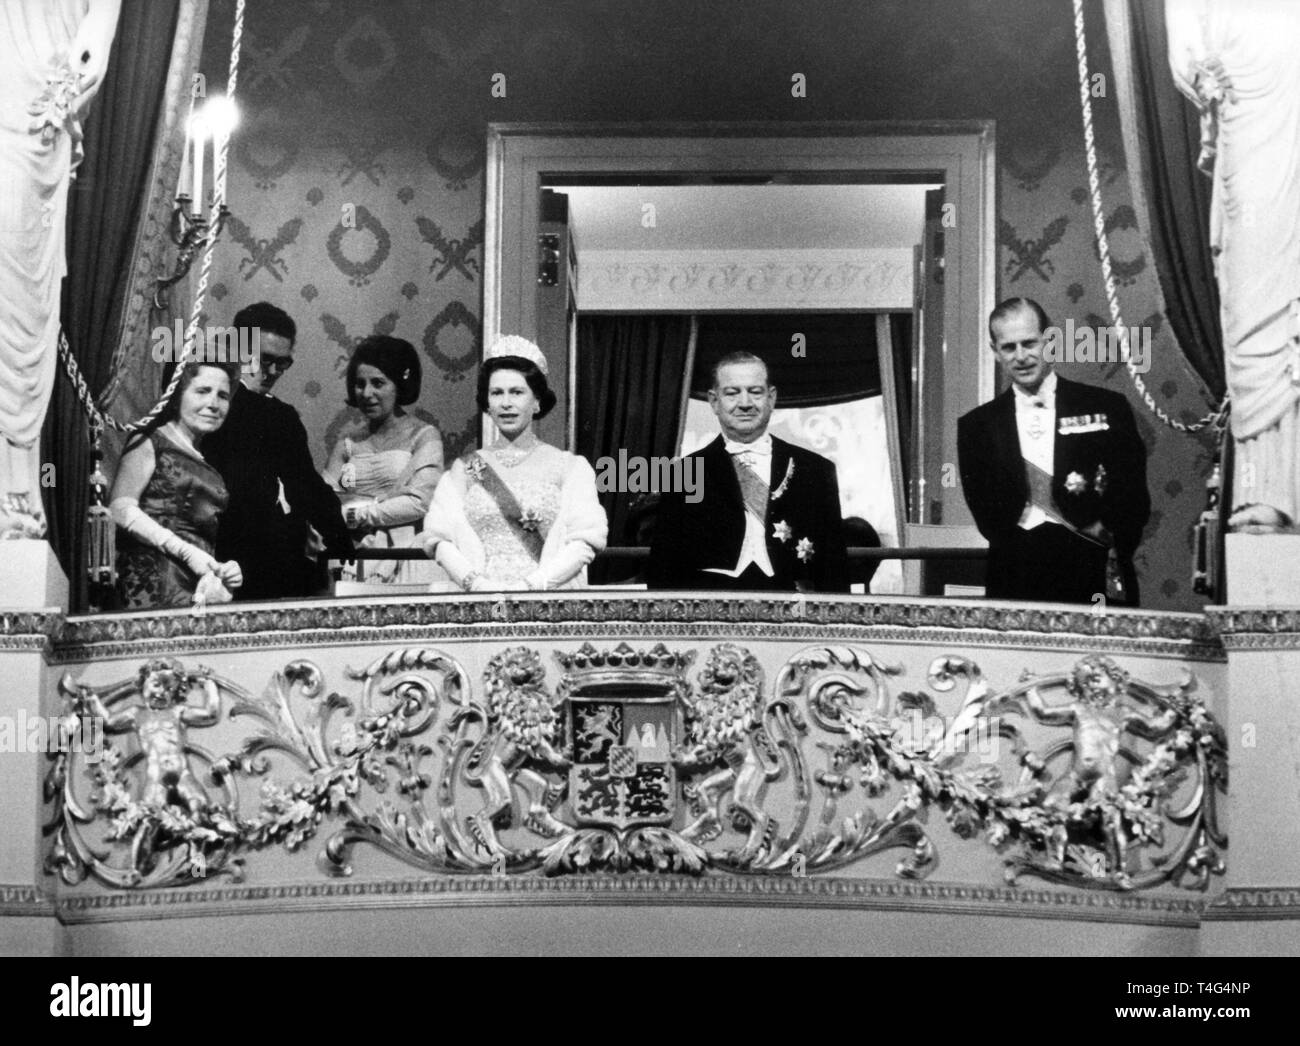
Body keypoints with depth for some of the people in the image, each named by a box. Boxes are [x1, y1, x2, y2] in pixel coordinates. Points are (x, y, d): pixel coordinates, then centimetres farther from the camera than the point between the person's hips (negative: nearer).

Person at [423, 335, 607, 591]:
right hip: (480, 599, 1)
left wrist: (533, 584, -12)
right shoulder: (466, 469, 14)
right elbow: (440, 538, 5)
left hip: (549, 598, -1)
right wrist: (475, 582, -12)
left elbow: (586, 539, -1)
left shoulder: (569, 467, 9)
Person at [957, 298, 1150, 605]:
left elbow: (1135, 502, 2)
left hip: (1099, 584, -1)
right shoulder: (977, 426, 9)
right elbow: (988, 515, -1)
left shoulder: (1107, 408, 6)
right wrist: (1088, 525, -13)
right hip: (1016, 588, 1)